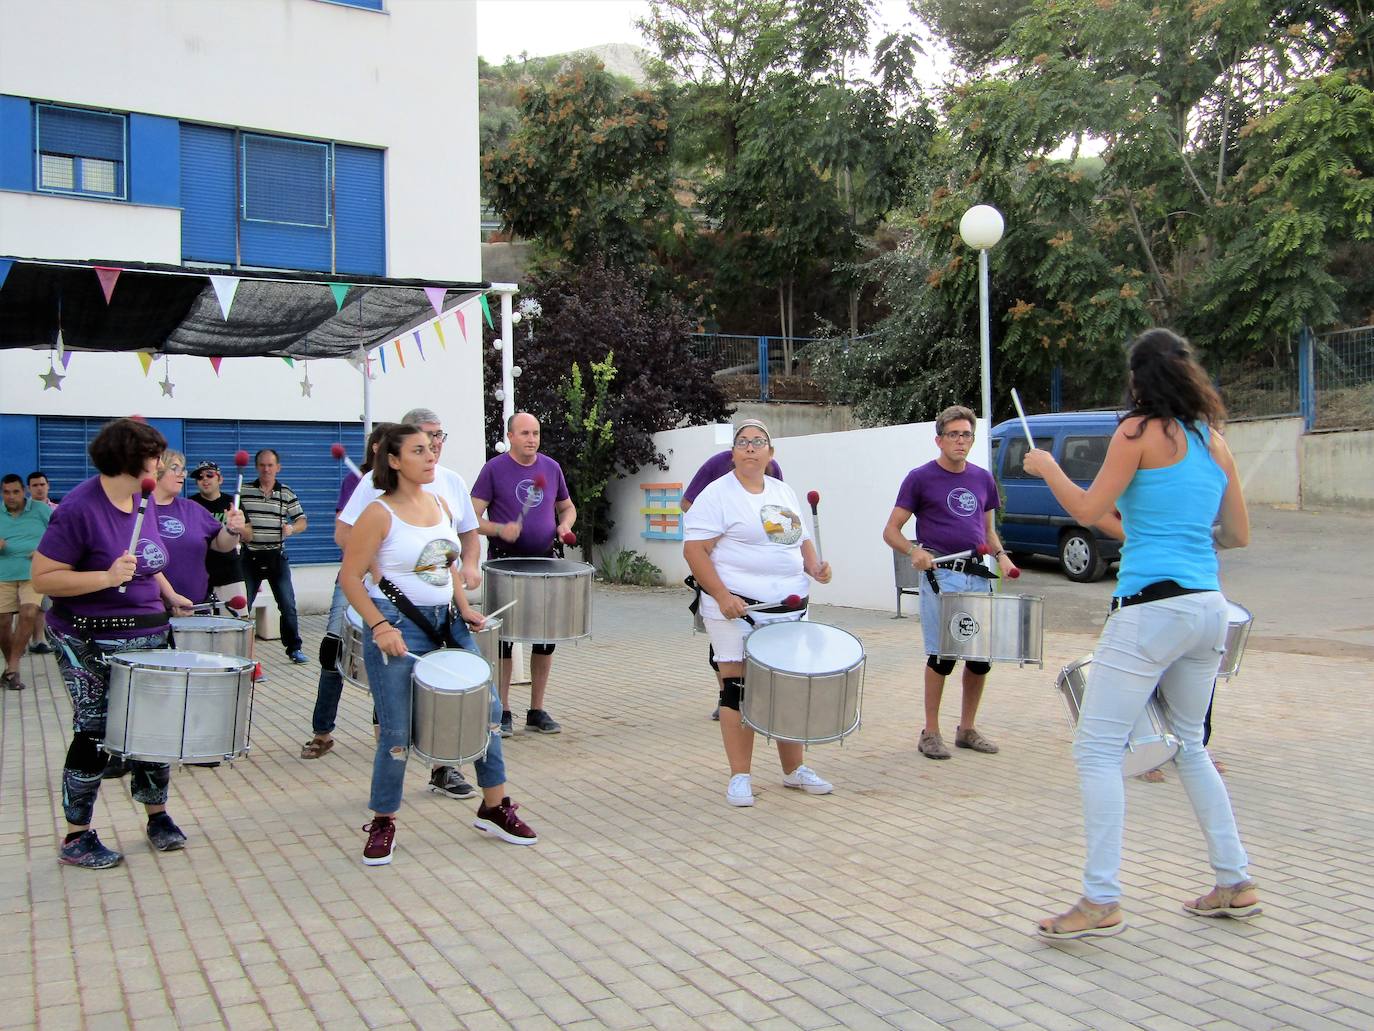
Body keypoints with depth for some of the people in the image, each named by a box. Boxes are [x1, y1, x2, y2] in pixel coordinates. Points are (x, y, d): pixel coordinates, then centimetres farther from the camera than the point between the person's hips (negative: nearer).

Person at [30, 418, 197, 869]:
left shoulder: (141, 502, 6)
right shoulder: (79, 509, -18)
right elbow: (43, 578, -19)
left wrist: (169, 594, 12)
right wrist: (108, 578, -28)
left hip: (147, 637, 7)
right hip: (93, 646, -7)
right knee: (95, 736, 2)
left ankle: (158, 816, 30)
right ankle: (77, 838, 18)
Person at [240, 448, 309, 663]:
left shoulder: (287, 494, 4)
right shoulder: (243, 491, 3)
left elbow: (302, 521, 6)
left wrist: (292, 528, -15)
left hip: (277, 557, 0)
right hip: (251, 557, 0)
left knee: (288, 605, 0)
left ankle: (294, 648, 12)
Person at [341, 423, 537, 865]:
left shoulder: (441, 505, 8)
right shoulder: (379, 514, -12)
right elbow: (350, 578, -11)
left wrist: (465, 609, 8)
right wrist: (380, 627, -20)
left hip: (447, 622, 7)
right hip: (398, 627, -6)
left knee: (486, 707, 6)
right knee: (397, 732, -1)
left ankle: (494, 808, 20)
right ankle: (383, 823, 21)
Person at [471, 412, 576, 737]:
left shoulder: (552, 467, 6)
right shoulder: (494, 469, -6)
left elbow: (567, 507, 19)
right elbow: (473, 519, -9)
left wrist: (564, 525, -3)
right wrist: (499, 529, -26)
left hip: (544, 563, 4)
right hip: (504, 564, -4)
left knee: (545, 637, 6)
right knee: (503, 637, 2)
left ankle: (537, 711, 18)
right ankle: (502, 712, 12)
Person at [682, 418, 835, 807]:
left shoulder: (784, 492, 14)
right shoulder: (717, 494, -7)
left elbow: (801, 540, 22)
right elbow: (695, 550, -13)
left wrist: (814, 566, 1)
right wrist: (722, 596, -22)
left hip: (790, 608, 7)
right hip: (738, 609, -7)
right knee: (739, 688, -3)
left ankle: (794, 769, 27)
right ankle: (739, 777, 8)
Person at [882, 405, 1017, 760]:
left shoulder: (983, 479, 14)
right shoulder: (921, 478, -1)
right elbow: (891, 531, -2)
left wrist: (1001, 555, 4)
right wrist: (914, 551, -21)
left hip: (979, 575, 5)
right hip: (940, 575, -5)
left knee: (981, 656, 7)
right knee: (941, 654, -6)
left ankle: (967, 729, 23)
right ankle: (930, 733, 7)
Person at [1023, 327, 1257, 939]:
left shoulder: (1141, 431, -6)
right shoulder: (1215, 441, 13)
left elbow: (1088, 511, -6)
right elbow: (1239, 535, 16)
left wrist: (1047, 468, 9)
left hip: (1152, 608, -8)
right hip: (1210, 608, 8)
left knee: (1096, 750, -3)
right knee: (1189, 746, 22)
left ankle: (1101, 903, -5)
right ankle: (1234, 885, 27)